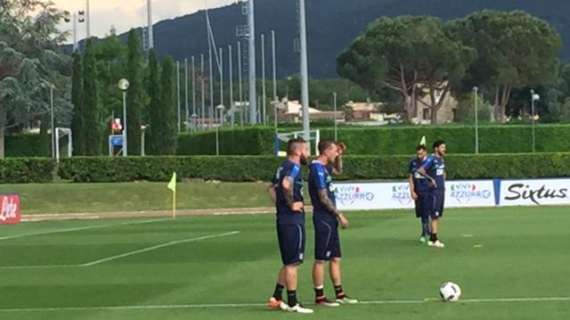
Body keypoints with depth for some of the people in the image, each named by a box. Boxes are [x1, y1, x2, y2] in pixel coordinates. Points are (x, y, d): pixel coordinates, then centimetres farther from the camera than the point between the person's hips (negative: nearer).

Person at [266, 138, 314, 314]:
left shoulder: (283, 167, 15)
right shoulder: (294, 168, -14)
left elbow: (272, 188, 25)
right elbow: (286, 184, -33)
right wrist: (291, 203, -21)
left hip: (283, 219, 9)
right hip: (293, 221, -9)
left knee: (288, 263, 17)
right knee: (293, 263, -3)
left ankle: (276, 298, 19)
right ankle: (292, 303, 2)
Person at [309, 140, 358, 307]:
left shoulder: (325, 167, 12)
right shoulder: (318, 169, -17)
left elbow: (338, 171, 35)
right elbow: (323, 198, -19)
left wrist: (339, 156, 18)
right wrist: (339, 215, -13)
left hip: (330, 219, 10)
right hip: (323, 218, -10)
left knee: (335, 258, 13)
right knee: (320, 259, -3)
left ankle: (339, 294, 19)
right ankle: (319, 296, 3)